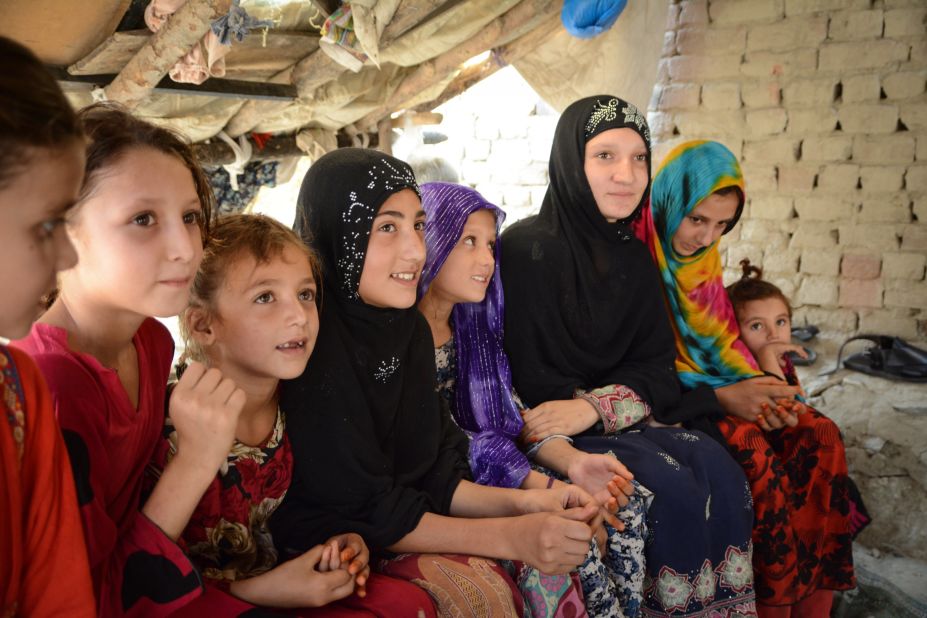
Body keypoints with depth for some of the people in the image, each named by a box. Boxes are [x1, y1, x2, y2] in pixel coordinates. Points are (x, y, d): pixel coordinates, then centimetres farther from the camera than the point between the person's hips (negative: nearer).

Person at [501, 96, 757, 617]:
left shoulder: (636, 259, 7)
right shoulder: (528, 248, -13)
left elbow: (656, 367, 3)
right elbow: (526, 377, -14)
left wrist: (595, 407, -16)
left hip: (631, 419, 6)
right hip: (550, 431, -6)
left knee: (719, 471, -14)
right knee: (670, 486, -23)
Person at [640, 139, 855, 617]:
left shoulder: (704, 257, 9)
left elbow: (724, 338, 11)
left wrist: (758, 387, -9)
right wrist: (721, 397, -21)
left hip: (715, 386, 8)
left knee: (819, 437, -10)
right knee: (753, 452, -29)